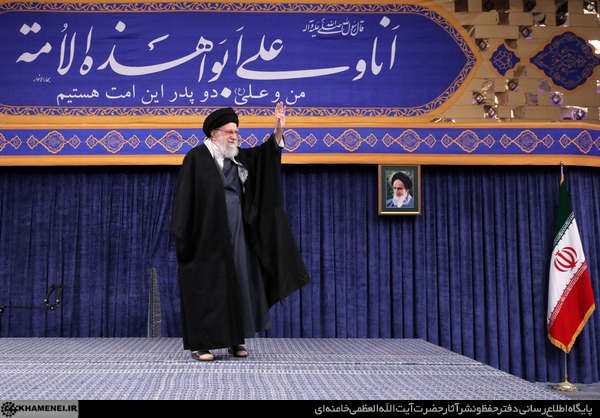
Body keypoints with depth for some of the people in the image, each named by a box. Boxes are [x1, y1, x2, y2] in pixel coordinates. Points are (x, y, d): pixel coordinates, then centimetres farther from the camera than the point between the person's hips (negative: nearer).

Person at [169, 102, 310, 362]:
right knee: (205, 286, -1)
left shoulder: (238, 157, 12)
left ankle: (235, 339, 21)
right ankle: (199, 344, 9)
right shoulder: (196, 157, -6)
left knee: (239, 283, 9)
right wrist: (182, 233, -12)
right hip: (207, 234, -6)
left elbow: (265, 154, 12)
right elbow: (184, 196, -8)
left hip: (237, 234, 6)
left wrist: (278, 131, -5)